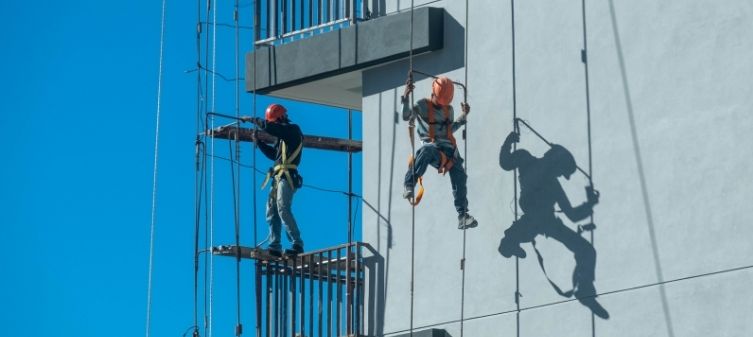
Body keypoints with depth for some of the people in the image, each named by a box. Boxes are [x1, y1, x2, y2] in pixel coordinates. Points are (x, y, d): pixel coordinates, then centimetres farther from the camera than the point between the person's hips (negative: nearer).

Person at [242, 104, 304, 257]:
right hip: (278, 177, 10)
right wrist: (258, 142, 20)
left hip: (287, 176, -10)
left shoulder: (293, 130, -4)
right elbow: (273, 154, 31)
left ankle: (297, 244, -21)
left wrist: (251, 119, -3)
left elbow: (268, 127, -15)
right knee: (271, 212, 4)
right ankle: (275, 247, 0)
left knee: (283, 210, -19)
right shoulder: (283, 136, 24)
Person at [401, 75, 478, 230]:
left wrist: (464, 116, 25)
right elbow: (406, 116, -11)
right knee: (426, 151, -43)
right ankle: (409, 187, -40)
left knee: (459, 176, -12)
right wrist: (406, 97, -22)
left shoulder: (449, 109, 21)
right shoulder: (423, 105, 4)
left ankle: (462, 217, -10)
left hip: (449, 149, 6)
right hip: (432, 146, -6)